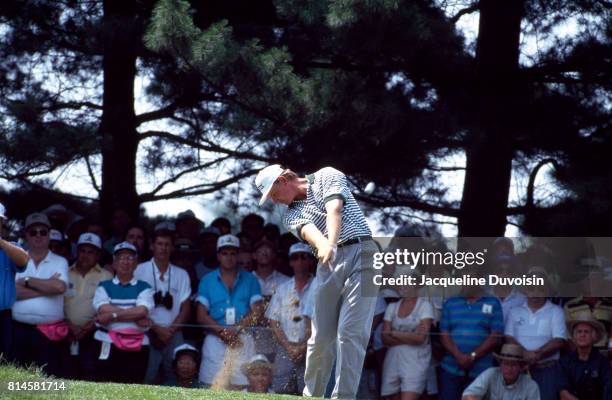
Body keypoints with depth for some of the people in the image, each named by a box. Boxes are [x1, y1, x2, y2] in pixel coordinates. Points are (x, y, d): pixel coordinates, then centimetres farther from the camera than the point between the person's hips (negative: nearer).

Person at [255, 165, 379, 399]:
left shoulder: (327, 176, 9)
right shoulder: (291, 215, 17)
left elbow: (334, 209, -10)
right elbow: (307, 230, -7)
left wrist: (331, 242, -29)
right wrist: (322, 244, -31)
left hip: (361, 252, -4)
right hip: (329, 263, 4)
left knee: (351, 333, -12)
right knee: (321, 336, -1)